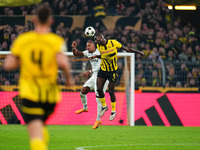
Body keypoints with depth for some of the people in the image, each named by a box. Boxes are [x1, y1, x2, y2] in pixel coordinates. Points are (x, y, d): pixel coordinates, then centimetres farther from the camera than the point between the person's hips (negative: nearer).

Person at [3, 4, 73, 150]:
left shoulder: (22, 39, 3)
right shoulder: (57, 41, -3)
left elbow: (8, 65, 2)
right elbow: (62, 62, -20)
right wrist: (69, 77, -2)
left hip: (29, 93, -1)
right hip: (50, 94, 1)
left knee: (36, 135, -11)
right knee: (41, 126, 29)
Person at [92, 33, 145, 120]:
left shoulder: (113, 43, -16)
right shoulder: (99, 46, -3)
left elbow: (127, 49, -6)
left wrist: (138, 52, -3)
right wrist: (96, 56, -4)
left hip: (112, 71, -4)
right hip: (103, 70, 4)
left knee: (111, 91, -1)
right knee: (99, 89, -1)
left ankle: (113, 111, 18)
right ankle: (104, 106, 26)